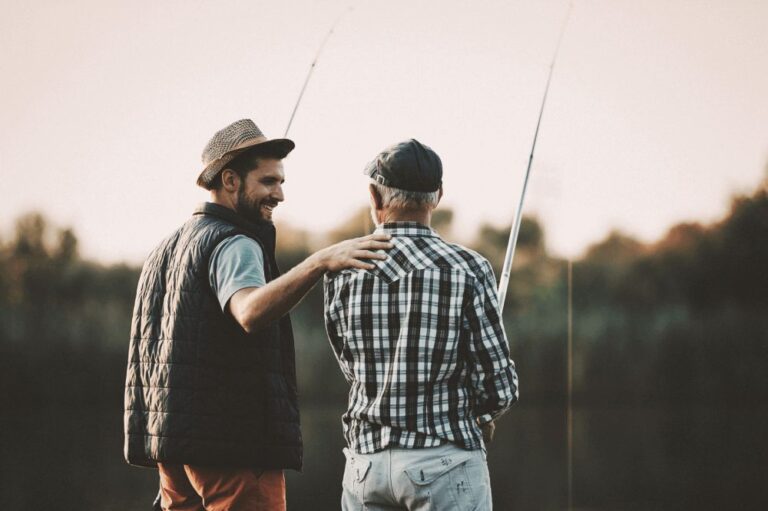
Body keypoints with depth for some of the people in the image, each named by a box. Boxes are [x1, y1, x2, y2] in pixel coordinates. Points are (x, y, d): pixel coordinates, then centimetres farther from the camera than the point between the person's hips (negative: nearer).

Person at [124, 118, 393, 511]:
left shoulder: (169, 248, 20)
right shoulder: (233, 245, -10)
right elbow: (252, 313, -33)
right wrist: (321, 263, -44)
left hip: (172, 442, 9)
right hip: (232, 445, -9)